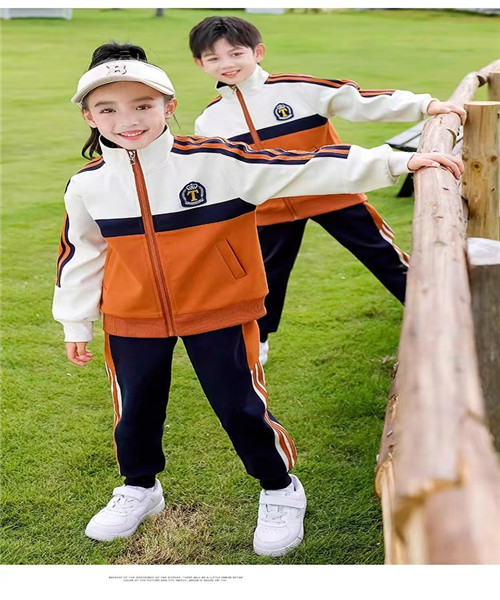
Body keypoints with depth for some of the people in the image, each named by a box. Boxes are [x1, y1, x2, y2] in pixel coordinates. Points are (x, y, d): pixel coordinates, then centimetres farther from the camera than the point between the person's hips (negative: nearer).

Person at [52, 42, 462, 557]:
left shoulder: (216, 161, -16)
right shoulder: (87, 185, -4)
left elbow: (306, 167, -19)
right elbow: (79, 256, 9)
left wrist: (399, 162, -22)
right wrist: (76, 324, 15)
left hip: (218, 315, -3)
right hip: (131, 322, 3)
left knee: (240, 407, 4)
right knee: (135, 411, 16)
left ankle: (280, 490, 29)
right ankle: (139, 489, 43)